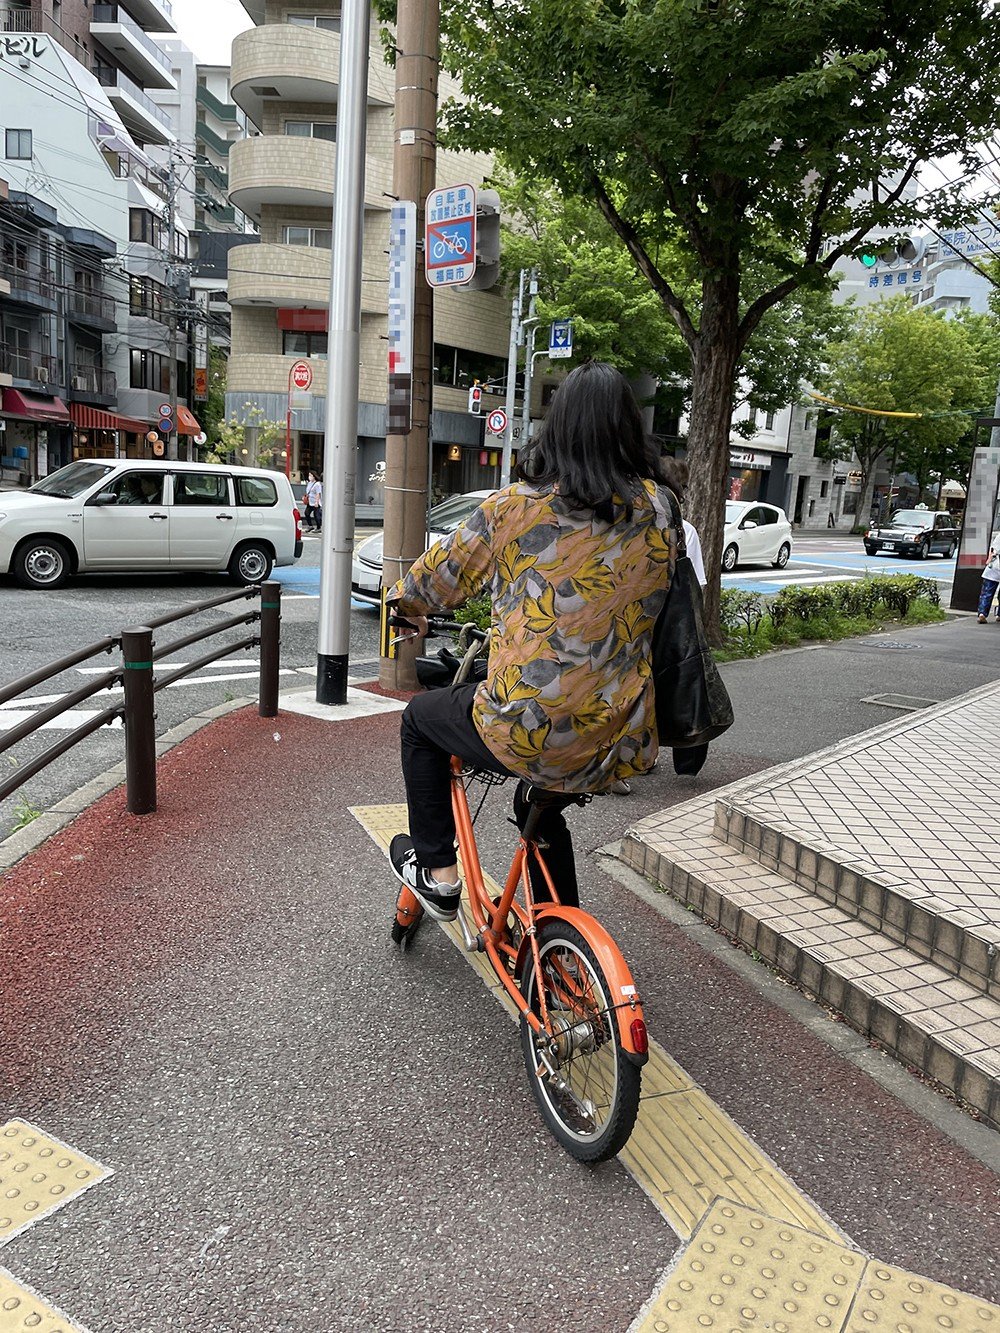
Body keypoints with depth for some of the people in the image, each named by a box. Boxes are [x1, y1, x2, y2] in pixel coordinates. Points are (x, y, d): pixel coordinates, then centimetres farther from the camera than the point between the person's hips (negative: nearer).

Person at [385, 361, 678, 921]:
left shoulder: (520, 505, -8)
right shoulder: (659, 512, 2)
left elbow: (442, 573, 5)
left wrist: (408, 604, 29)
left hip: (529, 728, -5)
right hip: (622, 745, 5)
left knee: (420, 718, 26)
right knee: (539, 806, 36)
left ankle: (436, 870, 29)